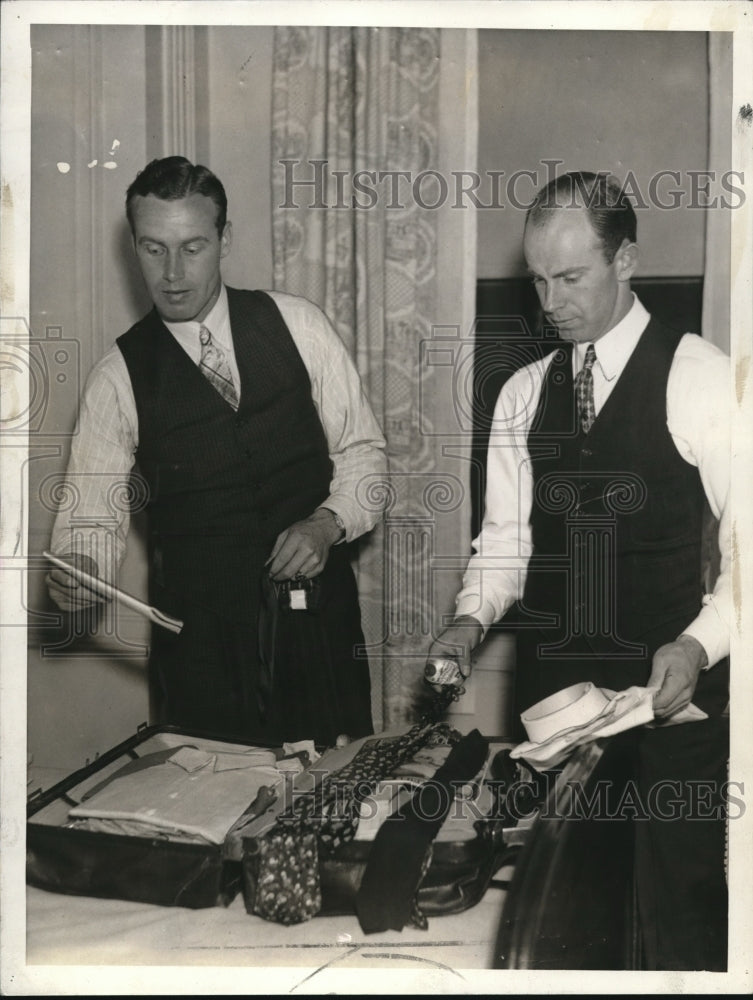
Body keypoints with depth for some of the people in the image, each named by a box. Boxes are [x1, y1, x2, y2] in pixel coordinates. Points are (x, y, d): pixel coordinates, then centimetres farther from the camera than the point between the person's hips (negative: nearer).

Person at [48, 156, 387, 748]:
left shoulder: (298, 326, 1)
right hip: (200, 642, -1)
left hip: (319, 617, 1)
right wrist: (76, 571, -22)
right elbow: (95, 514, -2)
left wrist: (329, 522, -12)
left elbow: (362, 449, 5)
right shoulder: (120, 377, -1)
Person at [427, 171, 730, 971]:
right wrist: (472, 618, -8)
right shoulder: (522, 395, 8)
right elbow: (507, 535, 10)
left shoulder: (698, 377, -7)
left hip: (672, 691, -4)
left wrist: (700, 643, -22)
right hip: (551, 687, 4)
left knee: (679, 903, 4)